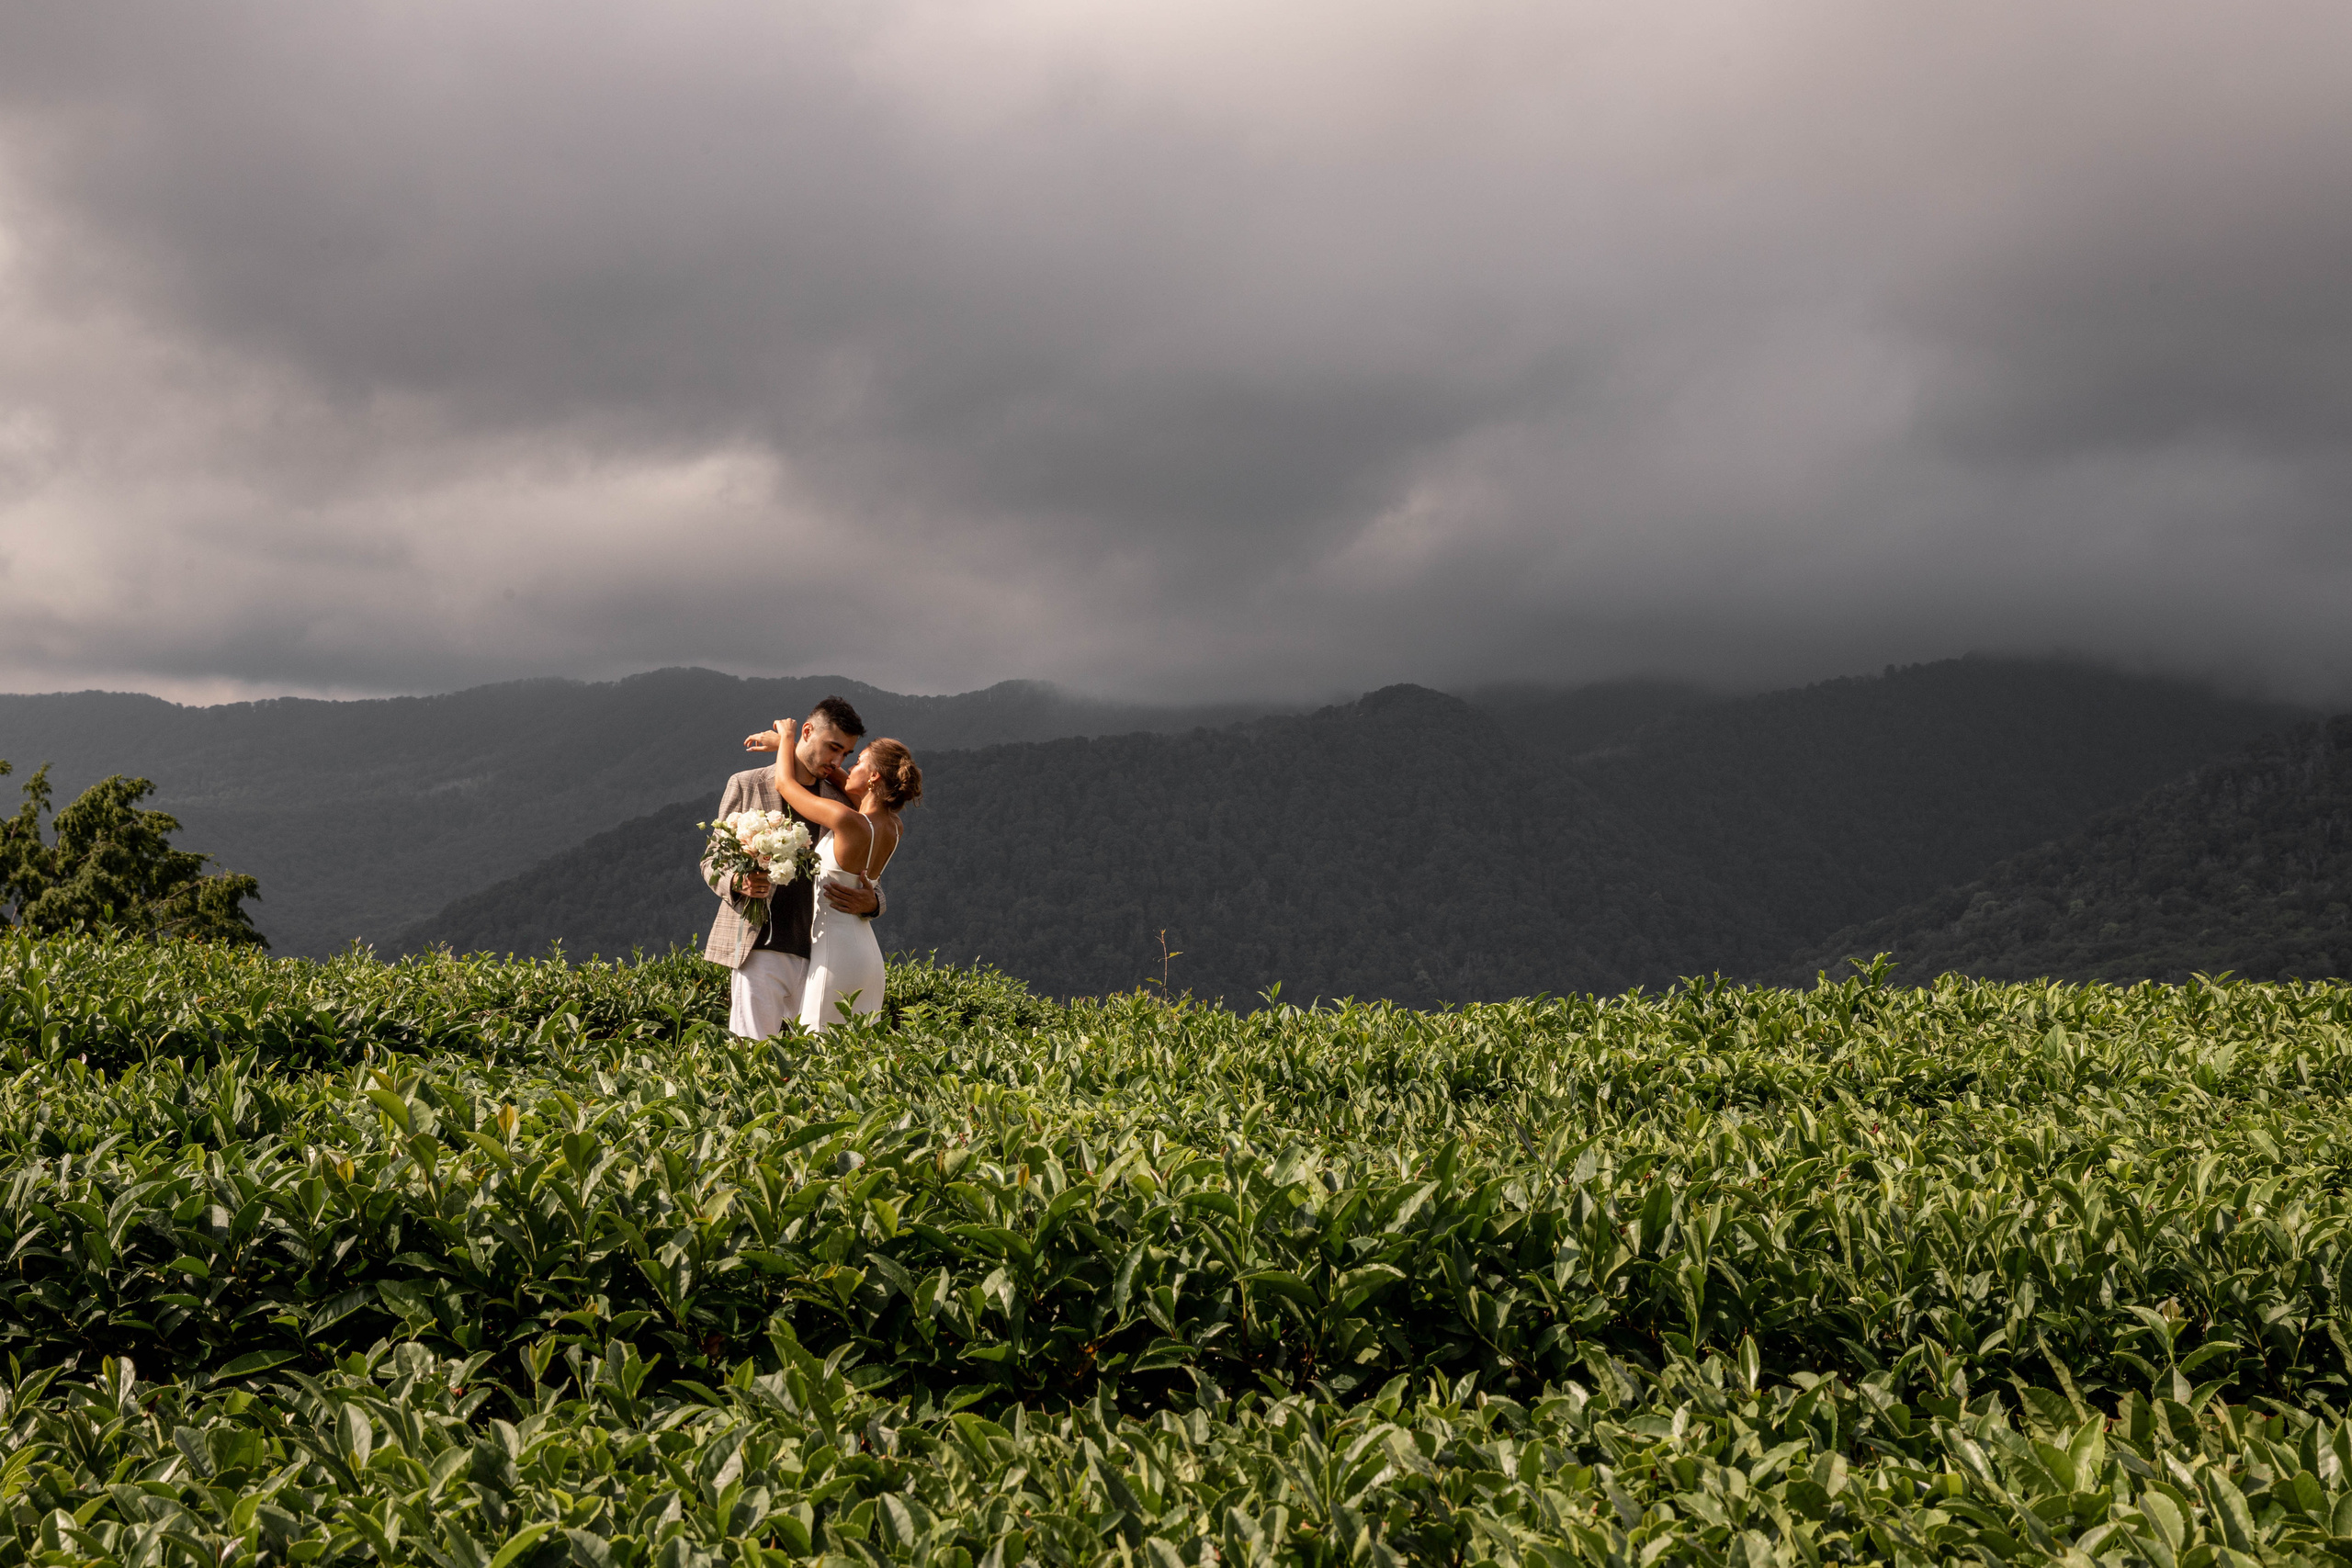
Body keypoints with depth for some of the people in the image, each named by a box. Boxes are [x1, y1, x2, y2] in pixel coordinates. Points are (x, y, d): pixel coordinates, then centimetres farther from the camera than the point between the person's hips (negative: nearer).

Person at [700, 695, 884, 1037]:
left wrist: (870, 902, -7)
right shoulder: (747, 785, 8)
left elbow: (863, 878, 17)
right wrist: (738, 882, -15)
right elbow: (712, 861, 9)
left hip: (818, 954, 3)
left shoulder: (841, 802, 16)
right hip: (759, 948, -3)